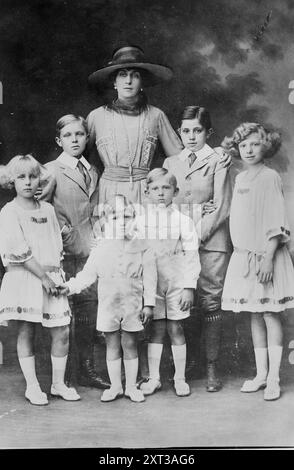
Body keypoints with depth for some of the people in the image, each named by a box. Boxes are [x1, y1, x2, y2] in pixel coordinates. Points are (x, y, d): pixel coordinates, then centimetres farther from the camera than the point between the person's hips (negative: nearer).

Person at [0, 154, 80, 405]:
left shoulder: (48, 209, 13)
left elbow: (58, 246, 13)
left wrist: (55, 271, -2)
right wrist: (43, 276, -13)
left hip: (51, 277, 4)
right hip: (24, 278, -4)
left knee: (62, 330, 2)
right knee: (26, 331, 2)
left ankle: (58, 383, 16)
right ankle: (32, 386, 15)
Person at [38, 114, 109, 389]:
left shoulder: (92, 172, 15)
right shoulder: (51, 170, -2)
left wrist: (97, 240, 7)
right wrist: (63, 233, -9)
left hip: (90, 250, 5)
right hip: (65, 252, -5)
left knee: (89, 309, 8)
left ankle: (87, 370, 19)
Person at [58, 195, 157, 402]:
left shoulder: (142, 248, -1)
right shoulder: (101, 249, 4)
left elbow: (149, 278, -1)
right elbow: (87, 274, 8)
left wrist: (149, 304, -4)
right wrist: (70, 286, -5)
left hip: (133, 305, -1)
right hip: (108, 305, 2)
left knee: (130, 345, 6)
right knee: (112, 346, 9)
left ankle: (131, 386, 19)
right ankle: (115, 386, 22)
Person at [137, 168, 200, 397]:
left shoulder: (183, 221, -2)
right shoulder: (141, 221, 2)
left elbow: (191, 256, -3)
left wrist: (189, 287, -7)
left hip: (176, 283, -1)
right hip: (151, 283, 1)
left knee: (175, 329, 6)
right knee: (156, 329, 6)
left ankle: (180, 378, 19)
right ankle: (153, 378, 18)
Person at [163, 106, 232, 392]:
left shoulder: (217, 161, 2)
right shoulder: (170, 163, 14)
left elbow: (222, 207, -4)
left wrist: (199, 236, -11)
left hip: (211, 240, -3)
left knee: (210, 301, -1)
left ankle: (211, 368, 9)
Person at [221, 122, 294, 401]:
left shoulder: (270, 177, -8)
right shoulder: (240, 179, 11)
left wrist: (268, 258, -18)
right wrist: (241, 252, 9)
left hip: (266, 256, -6)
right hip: (243, 256, 6)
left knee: (270, 315, 0)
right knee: (255, 316, 11)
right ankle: (261, 374, 22)